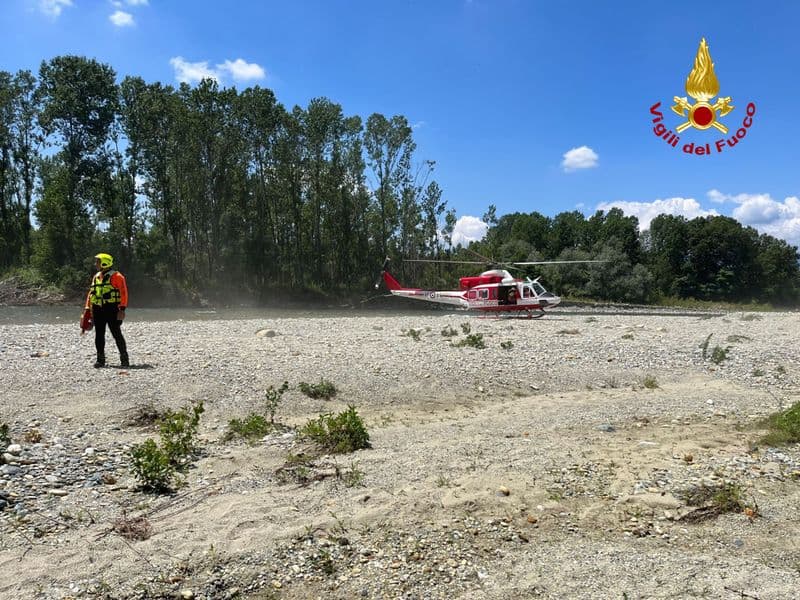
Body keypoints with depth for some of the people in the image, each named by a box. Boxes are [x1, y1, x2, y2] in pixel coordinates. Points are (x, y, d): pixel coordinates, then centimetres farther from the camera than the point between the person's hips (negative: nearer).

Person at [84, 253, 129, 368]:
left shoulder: (116, 276, -7)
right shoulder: (96, 277, 16)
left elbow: (123, 293, -12)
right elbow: (91, 293, 19)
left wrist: (122, 309, -18)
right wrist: (87, 308, 11)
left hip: (111, 309, -7)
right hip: (98, 310, 7)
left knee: (116, 334, -4)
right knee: (99, 335, 8)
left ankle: (124, 358, 2)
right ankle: (100, 359, 16)